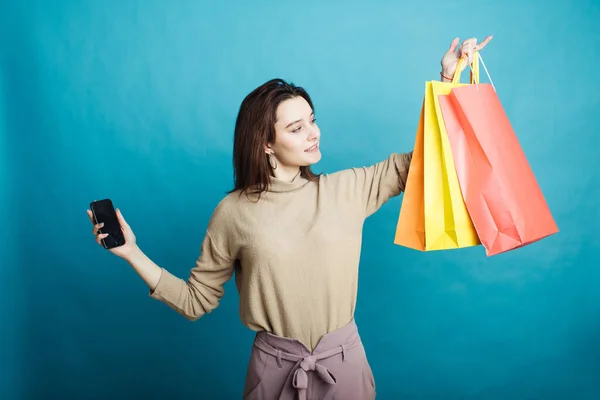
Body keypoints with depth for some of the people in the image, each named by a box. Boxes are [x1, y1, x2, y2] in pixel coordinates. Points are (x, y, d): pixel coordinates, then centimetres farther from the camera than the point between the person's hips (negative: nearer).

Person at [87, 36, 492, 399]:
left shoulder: (347, 188, -3)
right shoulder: (233, 212, -7)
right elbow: (196, 300, -1)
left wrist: (448, 80, -6)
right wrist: (132, 253, -11)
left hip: (344, 361, 2)